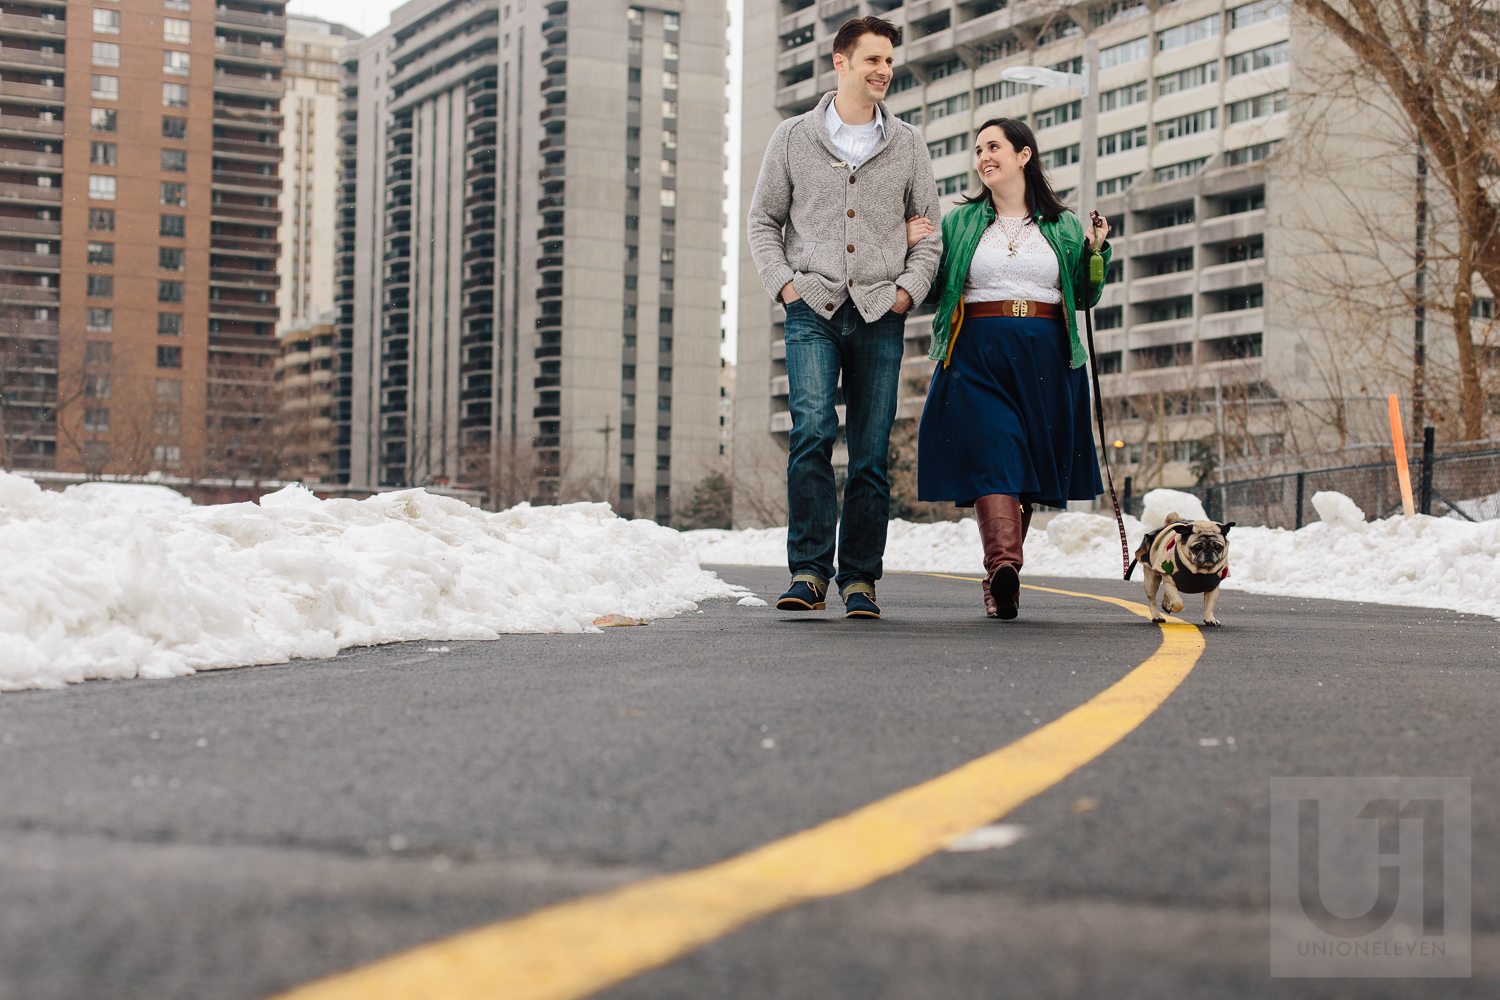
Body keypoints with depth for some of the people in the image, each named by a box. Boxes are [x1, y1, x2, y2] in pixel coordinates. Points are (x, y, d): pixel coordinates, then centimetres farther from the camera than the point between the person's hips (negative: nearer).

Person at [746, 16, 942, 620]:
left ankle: (860, 580, 8)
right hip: (812, 308, -2)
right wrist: (784, 284, -1)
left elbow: (929, 232, 16)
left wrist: (908, 289, 1)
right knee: (813, 429, -20)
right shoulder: (793, 138, 9)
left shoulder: (908, 145, 13)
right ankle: (809, 572, -16)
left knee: (871, 453, 0)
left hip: (880, 315, 2)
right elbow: (763, 220, 12)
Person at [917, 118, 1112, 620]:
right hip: (978, 354, -1)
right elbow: (932, 290, 9)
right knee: (990, 453, -19)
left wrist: (1096, 250, 0)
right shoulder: (959, 222, 11)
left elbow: (1084, 297, 14)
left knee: (1028, 466, 2)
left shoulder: (1063, 226, 12)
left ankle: (1001, 577, 12)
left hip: (1044, 359, 2)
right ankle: (1003, 565, -32)